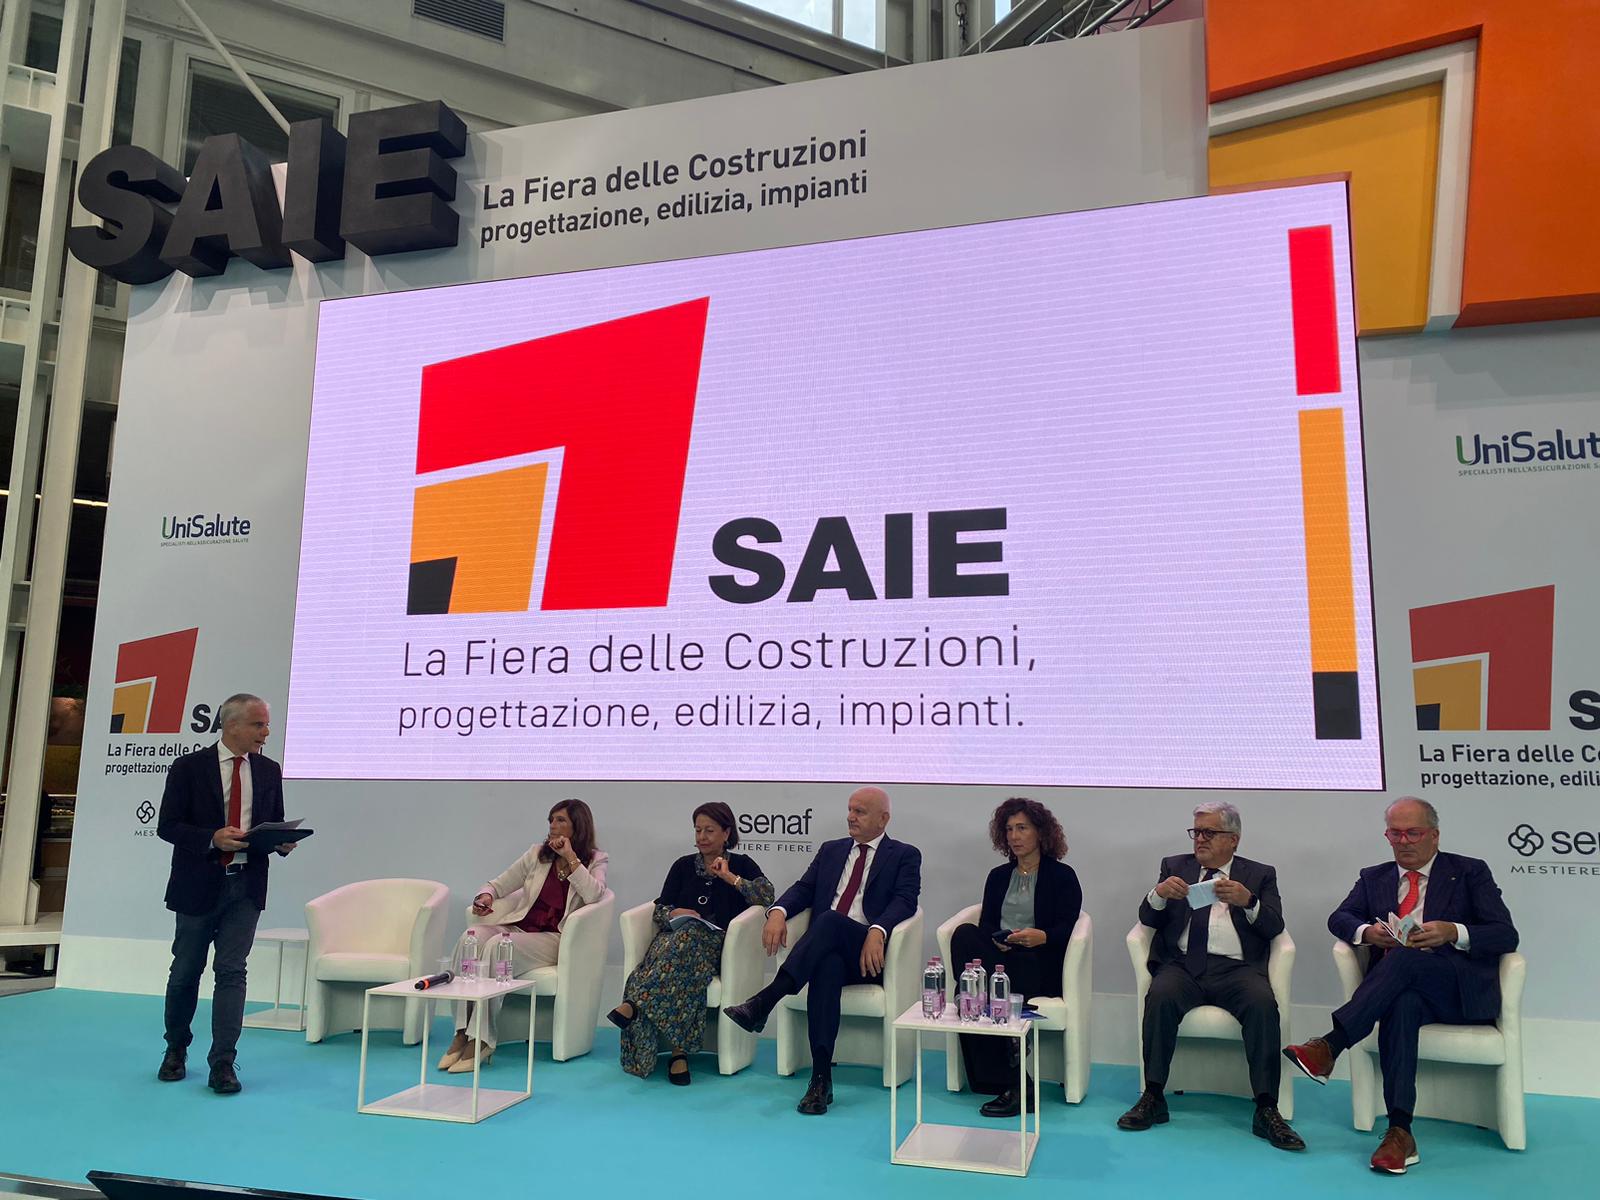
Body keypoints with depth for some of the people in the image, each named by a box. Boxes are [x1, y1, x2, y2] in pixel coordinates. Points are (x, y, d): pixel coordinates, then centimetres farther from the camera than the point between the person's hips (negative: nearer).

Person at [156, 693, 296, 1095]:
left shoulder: (269, 771, 5)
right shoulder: (189, 767, -5)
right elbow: (167, 825, -8)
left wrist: (282, 842, -8)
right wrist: (213, 838, -23)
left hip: (246, 886, 2)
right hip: (198, 885, -1)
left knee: (231, 971, -2)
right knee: (186, 971, 13)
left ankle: (223, 1064, 3)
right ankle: (176, 1050, 34)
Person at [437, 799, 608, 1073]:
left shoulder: (595, 860, 9)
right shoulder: (538, 853, 18)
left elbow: (593, 895, -11)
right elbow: (498, 883, 21)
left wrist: (571, 857, -11)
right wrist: (485, 896, -1)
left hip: (553, 938, -4)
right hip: (519, 926, 4)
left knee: (497, 946, -33)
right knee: (471, 936, -29)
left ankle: (481, 1041, -29)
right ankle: (462, 1033, -28)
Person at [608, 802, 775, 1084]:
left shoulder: (741, 865, 14)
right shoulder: (683, 865, 21)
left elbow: (767, 896, -4)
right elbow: (660, 910, 12)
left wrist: (729, 877, -6)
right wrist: (674, 914, -11)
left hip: (715, 944, -2)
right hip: (676, 936, 2)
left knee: (688, 937, -38)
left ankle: (633, 1005, -39)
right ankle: (678, 1052, -41)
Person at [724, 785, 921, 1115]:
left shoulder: (905, 856, 11)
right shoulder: (831, 851, 24)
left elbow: (905, 900, -6)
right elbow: (804, 889, 12)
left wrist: (877, 932, -27)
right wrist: (778, 911, -12)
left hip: (867, 952, -2)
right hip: (826, 949, 3)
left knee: (830, 921, -35)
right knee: (827, 966, -36)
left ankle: (763, 1002, -43)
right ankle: (821, 1079, -39)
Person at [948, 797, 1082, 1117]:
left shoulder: (1062, 876, 10)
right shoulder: (998, 876, 24)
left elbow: (1067, 928, -2)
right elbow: (986, 924, 13)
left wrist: (1041, 937, -23)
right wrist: (996, 942, -11)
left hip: (1039, 966, -4)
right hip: (996, 959, 5)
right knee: (965, 934, -33)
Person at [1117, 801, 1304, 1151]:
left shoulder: (1259, 875, 17)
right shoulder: (1175, 866, 20)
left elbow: (1274, 927, 3)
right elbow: (1148, 919, 11)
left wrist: (1248, 902, -17)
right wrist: (1159, 894, -11)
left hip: (1236, 968, 0)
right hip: (1182, 964, 1)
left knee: (1263, 1003, -31)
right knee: (1160, 996, -30)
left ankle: (1267, 1110, -24)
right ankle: (1153, 1098, -20)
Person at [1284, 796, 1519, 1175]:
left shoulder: (1470, 872, 10)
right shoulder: (1374, 878, 20)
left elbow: (1506, 935, 0)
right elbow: (1339, 918, 11)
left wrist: (1453, 932, -19)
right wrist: (1366, 931, -13)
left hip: (1461, 990, -2)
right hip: (1396, 987, 2)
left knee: (1407, 957, -35)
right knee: (1402, 1005, -36)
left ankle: (1330, 1046, -41)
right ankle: (1400, 1131, -38)